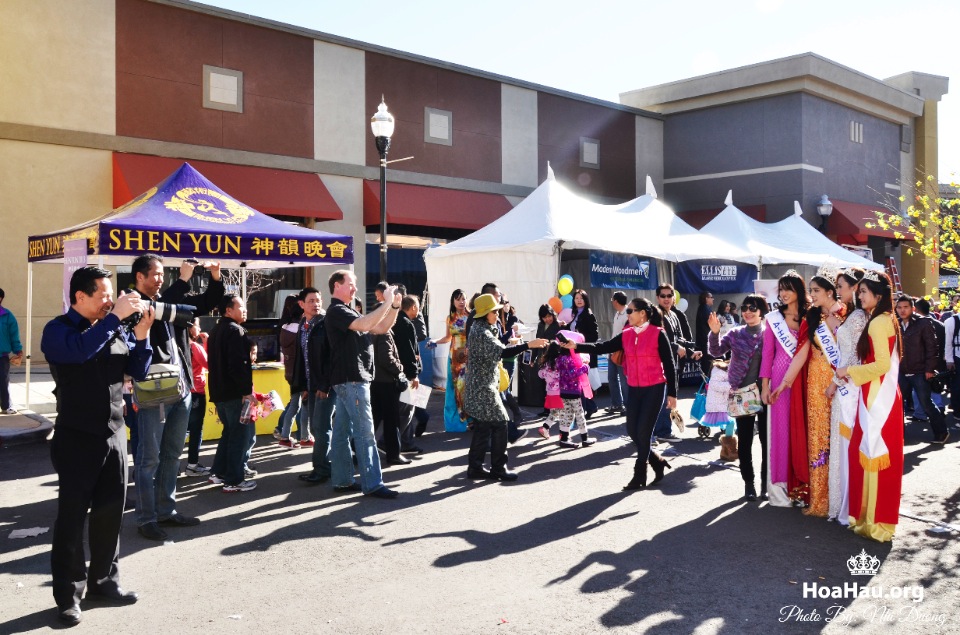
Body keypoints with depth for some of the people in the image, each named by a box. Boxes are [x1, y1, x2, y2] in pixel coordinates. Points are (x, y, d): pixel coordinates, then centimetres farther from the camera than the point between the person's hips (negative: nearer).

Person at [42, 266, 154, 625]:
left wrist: (142, 334, -5)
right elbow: (80, 350, -29)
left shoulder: (116, 329, 9)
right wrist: (115, 317, -26)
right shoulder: (58, 329, -7)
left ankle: (103, 581, 25)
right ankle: (68, 594, 11)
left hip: (114, 434, 5)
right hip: (77, 437, -5)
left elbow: (138, 371, 9)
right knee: (72, 515, 2)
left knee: (110, 511, 12)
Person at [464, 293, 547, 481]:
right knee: (499, 424, -6)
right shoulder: (481, 331, -19)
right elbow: (501, 352, -30)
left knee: (483, 427, 11)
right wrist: (529, 345, -33)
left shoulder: (481, 328, 14)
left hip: (481, 387, 10)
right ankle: (498, 469, 0)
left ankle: (475, 467, 16)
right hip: (483, 388, -10)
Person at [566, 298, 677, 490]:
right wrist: (577, 346, -15)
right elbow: (603, 347, -2)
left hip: (655, 389, -6)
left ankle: (639, 476, 9)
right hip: (634, 389, 6)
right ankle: (658, 463, 26)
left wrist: (672, 393, -8)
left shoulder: (658, 334, -10)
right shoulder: (626, 335, 4)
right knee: (633, 431, 6)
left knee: (643, 431, -4)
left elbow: (669, 365, -8)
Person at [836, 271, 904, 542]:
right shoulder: (886, 320, 14)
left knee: (874, 454, -3)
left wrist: (849, 371, -12)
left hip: (878, 398, -9)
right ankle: (872, 515, 21)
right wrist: (852, 373, 11)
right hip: (879, 396, 9)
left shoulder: (878, 322, -15)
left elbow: (882, 364, -21)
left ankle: (876, 522, 5)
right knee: (876, 455, 13)